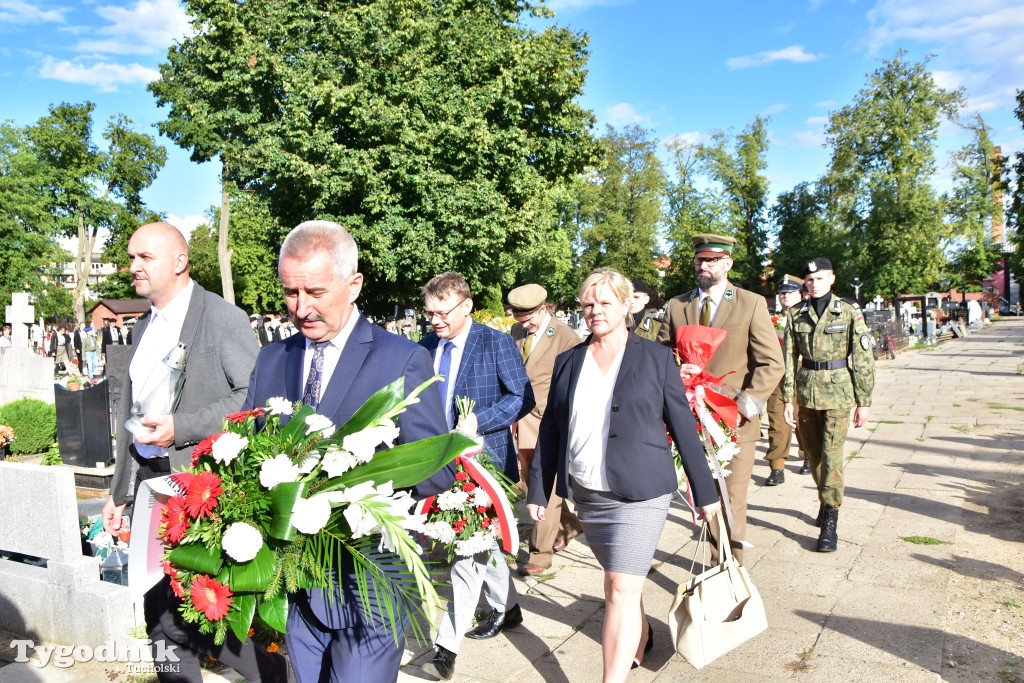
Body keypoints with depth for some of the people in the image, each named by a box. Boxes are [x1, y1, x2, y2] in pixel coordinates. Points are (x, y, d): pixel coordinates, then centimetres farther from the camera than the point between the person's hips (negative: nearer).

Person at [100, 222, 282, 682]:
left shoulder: (222, 317, -10)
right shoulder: (144, 326, 13)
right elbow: (131, 413, 18)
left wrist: (181, 427, -21)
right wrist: (120, 491, 19)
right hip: (150, 484, 7)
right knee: (160, 614, 16)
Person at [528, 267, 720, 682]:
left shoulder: (656, 358, -3)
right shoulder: (568, 362, 6)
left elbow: (683, 426, -1)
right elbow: (550, 430, 8)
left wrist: (704, 491, 1)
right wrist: (537, 490, 7)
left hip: (639, 492, -4)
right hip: (587, 494, 4)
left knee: (622, 588, -9)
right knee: (621, 579, 18)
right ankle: (640, 638, 45)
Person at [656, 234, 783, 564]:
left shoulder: (752, 304, -1)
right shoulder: (677, 306, 8)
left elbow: (772, 364, -4)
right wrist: (674, 370, -13)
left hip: (734, 422, -3)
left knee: (732, 502, 2)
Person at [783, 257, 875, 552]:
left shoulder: (850, 312, -1)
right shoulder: (797, 315, 6)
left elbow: (863, 359, -1)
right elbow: (789, 359, 6)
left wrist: (864, 402, -3)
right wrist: (788, 399, 1)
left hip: (837, 394, -3)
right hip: (805, 392, 3)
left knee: (831, 455, -9)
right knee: (813, 454, 13)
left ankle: (830, 522, -1)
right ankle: (826, 499, 37)